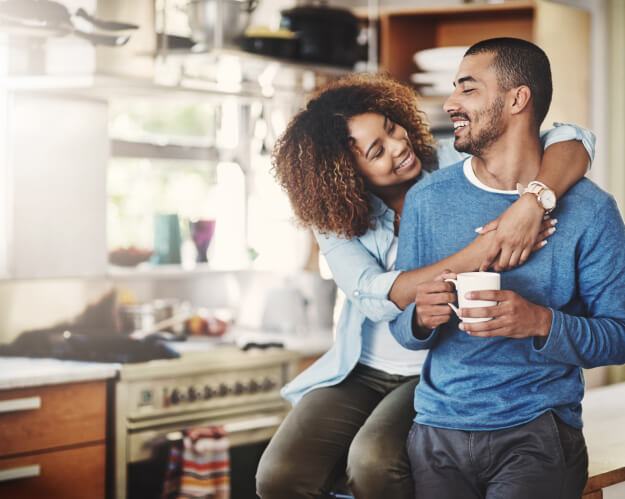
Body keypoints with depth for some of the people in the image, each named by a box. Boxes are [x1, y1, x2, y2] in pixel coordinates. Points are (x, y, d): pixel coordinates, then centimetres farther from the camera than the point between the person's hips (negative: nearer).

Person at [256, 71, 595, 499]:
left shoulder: (452, 168, -8)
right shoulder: (335, 218, -4)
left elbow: (573, 142, -17)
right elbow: (376, 296, -22)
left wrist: (532, 202, -39)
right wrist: (478, 255, -32)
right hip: (360, 373, 3)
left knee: (374, 463, -32)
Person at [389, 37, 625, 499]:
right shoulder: (427, 198, 6)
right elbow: (400, 325, 9)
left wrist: (542, 322, -20)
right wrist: (421, 318, -15)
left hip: (539, 431, -2)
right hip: (438, 431, 2)